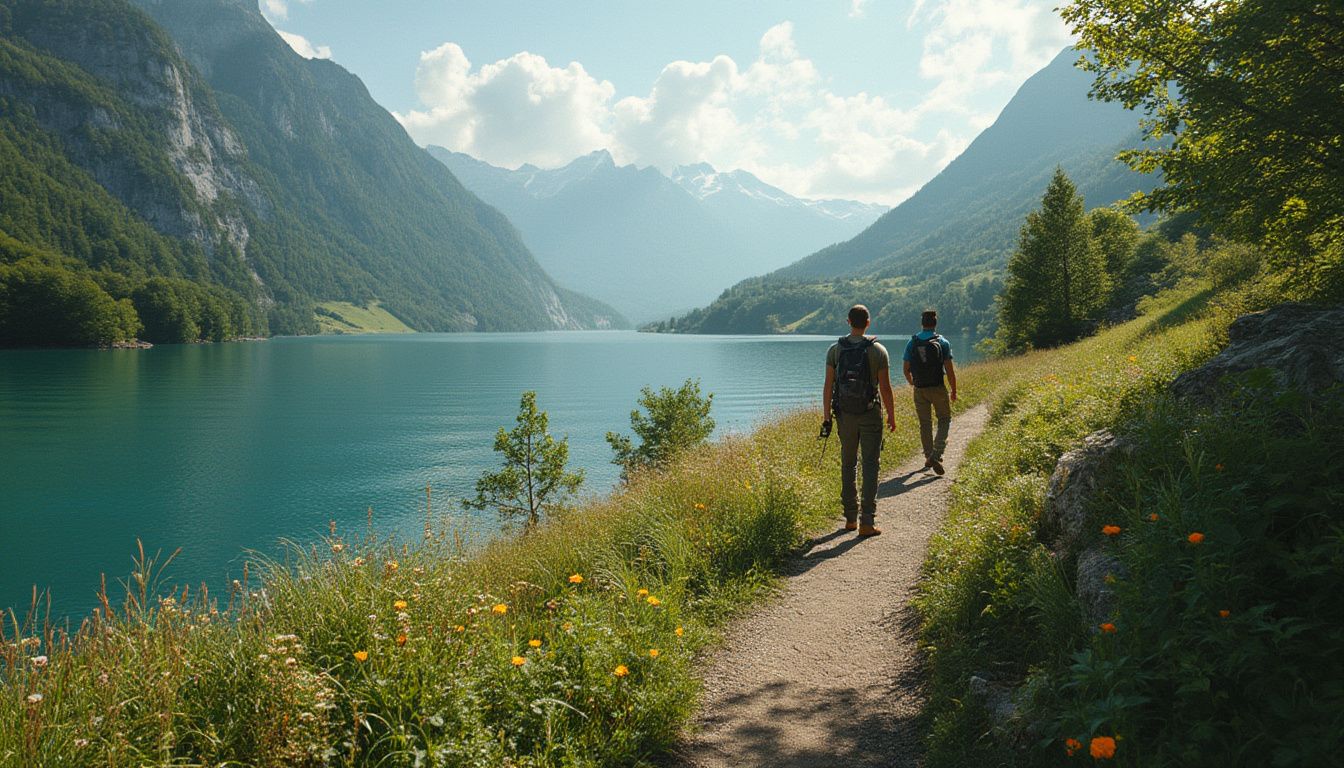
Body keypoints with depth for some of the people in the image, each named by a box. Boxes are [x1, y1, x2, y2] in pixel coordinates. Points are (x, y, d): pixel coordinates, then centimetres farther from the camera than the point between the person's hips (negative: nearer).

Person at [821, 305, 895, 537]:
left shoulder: (835, 350, -2)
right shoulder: (878, 351, -7)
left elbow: (828, 386, -3)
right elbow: (885, 387, -7)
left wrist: (826, 416, 3)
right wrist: (891, 415, 5)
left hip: (845, 414, 2)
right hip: (870, 414, -2)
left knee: (848, 465, 14)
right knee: (870, 467, 0)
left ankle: (850, 518, 19)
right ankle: (867, 521, -4)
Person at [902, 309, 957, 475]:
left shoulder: (911, 343, 0)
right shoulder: (942, 343, -7)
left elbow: (906, 369, 3)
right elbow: (949, 370, -8)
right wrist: (954, 390, 3)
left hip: (920, 390, 2)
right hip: (938, 388, -2)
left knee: (925, 424, 14)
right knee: (944, 420, 10)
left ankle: (929, 457, 21)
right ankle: (936, 455, -7)